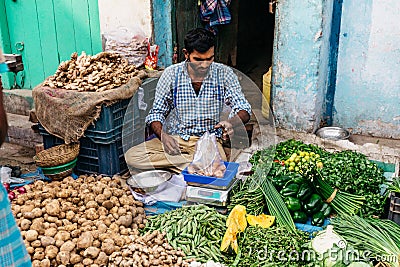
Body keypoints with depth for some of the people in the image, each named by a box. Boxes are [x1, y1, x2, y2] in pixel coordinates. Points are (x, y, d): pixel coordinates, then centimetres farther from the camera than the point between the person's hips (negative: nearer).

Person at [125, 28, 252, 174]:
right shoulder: (171, 74, -1)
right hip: (174, 139, 3)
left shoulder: (224, 74, -1)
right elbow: (157, 112, 3)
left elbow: (243, 109, -1)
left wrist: (231, 122, -26)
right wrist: (163, 135, -19)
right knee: (132, 157, -23)